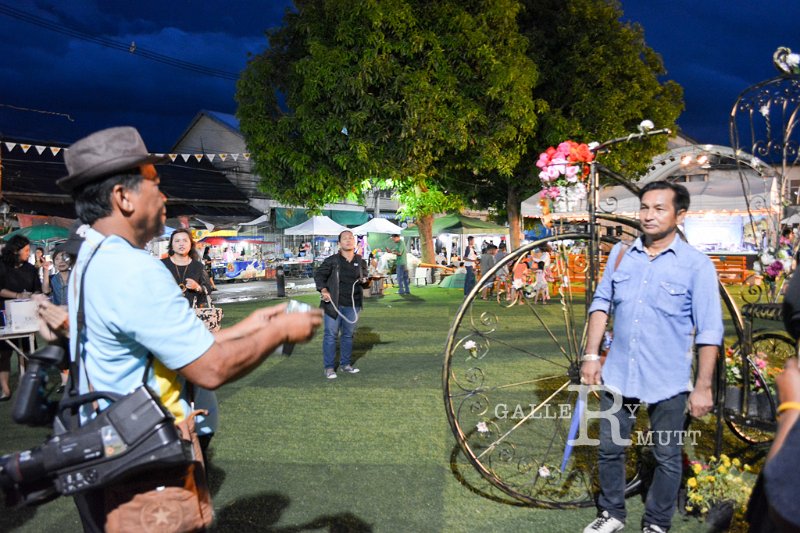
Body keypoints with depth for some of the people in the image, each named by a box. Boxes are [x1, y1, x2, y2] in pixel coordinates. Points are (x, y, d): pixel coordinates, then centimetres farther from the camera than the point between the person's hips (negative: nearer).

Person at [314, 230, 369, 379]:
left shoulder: (360, 262, 6)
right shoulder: (332, 260, -5)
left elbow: (365, 281, 13)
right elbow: (319, 275, 0)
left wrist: (365, 281, -11)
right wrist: (323, 290, -15)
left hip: (352, 305, 4)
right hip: (334, 303, -4)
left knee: (348, 334, 13)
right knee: (331, 334, -1)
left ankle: (345, 364, 27)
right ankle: (329, 367, 7)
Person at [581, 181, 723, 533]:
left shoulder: (697, 264, -9)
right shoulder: (621, 253, 3)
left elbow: (709, 331, -8)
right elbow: (601, 303, 7)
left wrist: (703, 386, -10)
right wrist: (591, 355, 2)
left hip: (668, 383, -3)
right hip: (617, 375, 4)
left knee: (667, 459, 12)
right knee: (610, 450, 15)